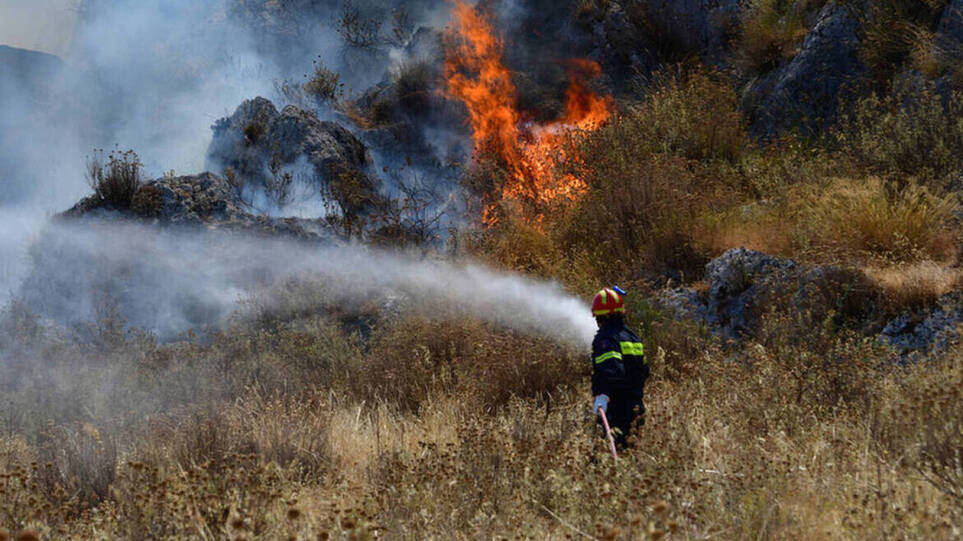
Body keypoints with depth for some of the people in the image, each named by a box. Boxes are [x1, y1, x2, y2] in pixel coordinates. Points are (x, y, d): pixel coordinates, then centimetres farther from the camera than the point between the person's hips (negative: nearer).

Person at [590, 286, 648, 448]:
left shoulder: (605, 339, -12)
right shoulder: (631, 336, 14)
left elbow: (612, 369, -31)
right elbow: (644, 371, 24)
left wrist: (603, 394, -43)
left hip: (615, 412, -8)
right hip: (635, 409, 8)